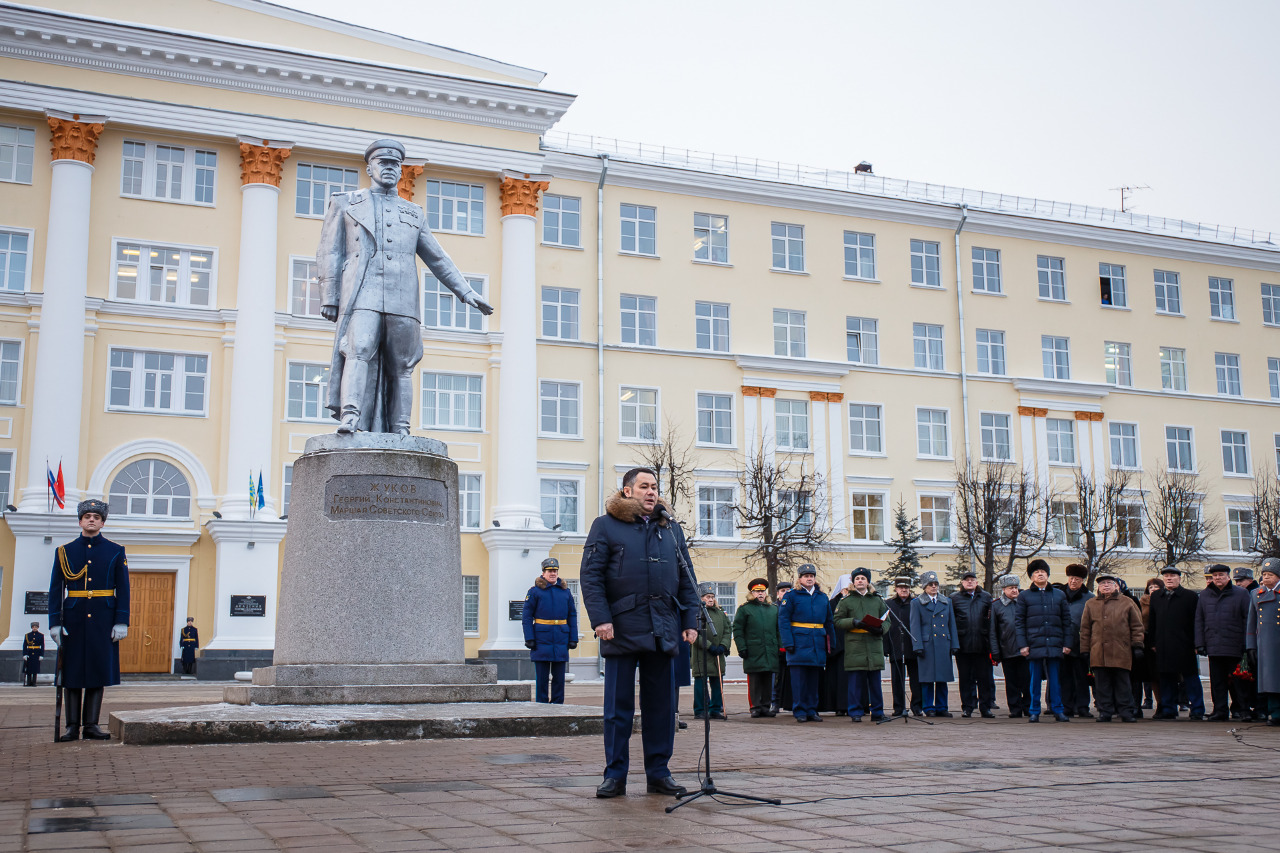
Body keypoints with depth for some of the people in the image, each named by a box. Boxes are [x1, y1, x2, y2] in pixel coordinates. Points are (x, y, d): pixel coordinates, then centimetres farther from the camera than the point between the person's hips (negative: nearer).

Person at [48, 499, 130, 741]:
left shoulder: (115, 551, 6)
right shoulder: (64, 551, 7)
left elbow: (123, 589, 3)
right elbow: (55, 590, 6)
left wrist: (121, 622, -5)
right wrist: (55, 623, -2)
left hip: (103, 620, 0)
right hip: (74, 620, 0)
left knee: (99, 670, 0)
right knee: (72, 671, 2)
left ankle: (91, 724, 6)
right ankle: (72, 726, 7)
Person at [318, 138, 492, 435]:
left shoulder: (414, 213, 25)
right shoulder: (344, 203, 20)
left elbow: (437, 258, 25)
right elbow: (329, 254, 13)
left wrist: (466, 292, 15)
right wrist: (329, 298, 2)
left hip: (402, 299, 2)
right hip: (362, 295, -2)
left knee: (401, 366, -3)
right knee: (359, 350, -22)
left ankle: (399, 431, -4)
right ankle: (349, 416, -31)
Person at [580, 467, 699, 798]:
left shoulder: (672, 530, 16)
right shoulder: (605, 526, 4)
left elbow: (686, 578, 16)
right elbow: (591, 575, -3)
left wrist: (689, 621, 7)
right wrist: (600, 619, -14)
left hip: (663, 631, 4)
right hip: (622, 630, -4)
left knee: (661, 705, 7)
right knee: (618, 706, 2)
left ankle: (658, 774, 16)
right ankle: (615, 775, 10)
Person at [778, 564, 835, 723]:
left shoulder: (822, 597, 14)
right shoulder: (791, 596, 0)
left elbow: (828, 621, 18)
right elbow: (783, 620, -5)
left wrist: (831, 642, 12)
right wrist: (788, 642, -13)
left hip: (818, 643, 4)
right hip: (799, 642, -4)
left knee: (814, 678, 8)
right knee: (799, 678, -3)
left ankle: (811, 711, 15)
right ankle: (799, 712, 3)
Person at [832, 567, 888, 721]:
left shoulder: (877, 600, 14)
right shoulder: (846, 600, 8)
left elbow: (887, 620, 16)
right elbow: (837, 621, 4)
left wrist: (880, 629, -6)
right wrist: (854, 622, -12)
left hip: (874, 644, 2)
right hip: (855, 646, -2)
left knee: (875, 680, 4)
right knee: (855, 680, -2)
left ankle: (877, 712, 12)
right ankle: (856, 712, 5)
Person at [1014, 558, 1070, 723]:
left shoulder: (1059, 595, 13)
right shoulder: (1024, 596, 7)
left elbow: (1066, 620, 13)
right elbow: (1018, 622, 4)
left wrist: (1066, 643, 5)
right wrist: (1022, 645, -4)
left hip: (1055, 645, 1)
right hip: (1034, 645, -1)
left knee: (1055, 679, 3)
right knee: (1035, 679, 2)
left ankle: (1058, 710, 10)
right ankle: (1034, 712, 9)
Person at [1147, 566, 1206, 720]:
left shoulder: (1190, 596, 0)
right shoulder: (1156, 597, 14)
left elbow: (1196, 621, -3)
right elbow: (1152, 622, 17)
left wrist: (1196, 644, -8)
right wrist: (1153, 643, 10)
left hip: (1185, 647, -4)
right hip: (1163, 648, 4)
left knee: (1191, 678, -1)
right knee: (1167, 679, 8)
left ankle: (1197, 711, 5)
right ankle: (1169, 710, 16)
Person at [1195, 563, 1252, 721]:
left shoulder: (1241, 594, 3)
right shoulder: (1205, 596, 13)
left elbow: (1248, 619, 0)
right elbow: (1199, 621, 13)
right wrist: (1199, 644, 5)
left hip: (1235, 647, -3)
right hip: (1214, 647, 3)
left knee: (1237, 680, 2)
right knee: (1217, 681, 5)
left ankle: (1242, 709, 13)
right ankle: (1220, 711, 12)